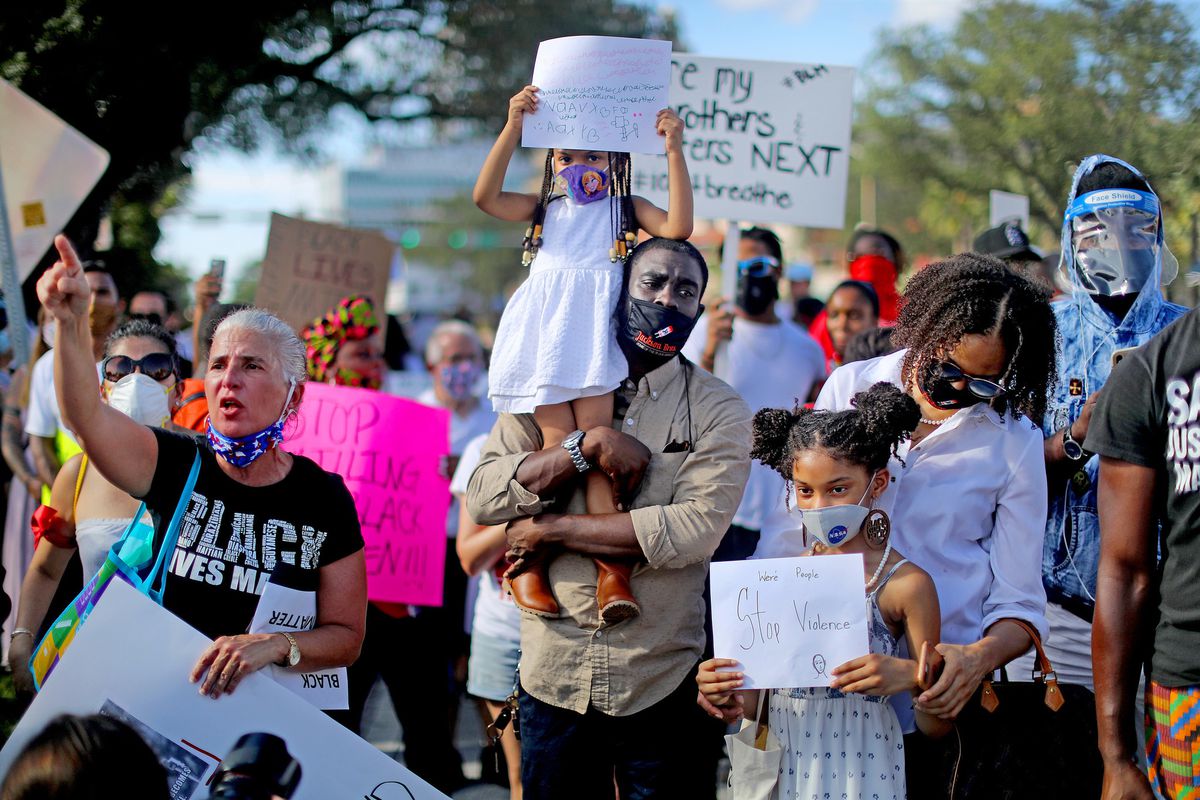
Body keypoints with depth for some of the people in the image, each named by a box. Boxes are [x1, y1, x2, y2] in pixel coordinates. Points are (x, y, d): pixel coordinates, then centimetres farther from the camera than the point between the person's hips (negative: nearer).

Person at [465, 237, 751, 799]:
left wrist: (553, 530, -12)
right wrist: (590, 446, -16)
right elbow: (482, 497, -4)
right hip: (553, 673, 2)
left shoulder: (719, 410, -1)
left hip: (662, 683, -2)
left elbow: (696, 527, -15)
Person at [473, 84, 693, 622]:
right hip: (544, 337, 1)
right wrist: (513, 127, -7)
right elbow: (486, 198, 1)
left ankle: (612, 567, -19)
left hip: (594, 337, 0)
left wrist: (674, 151, -8)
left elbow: (678, 227, -3)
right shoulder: (545, 210, 18)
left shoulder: (625, 210, 16)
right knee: (559, 444, -11)